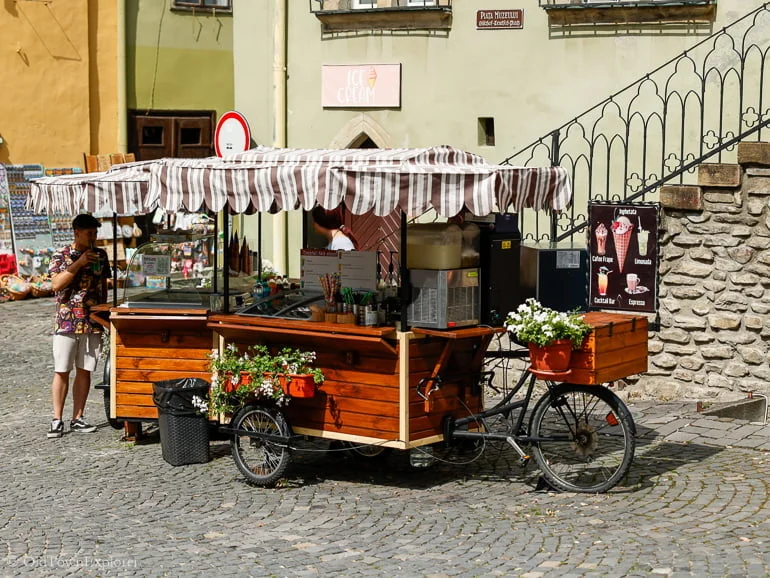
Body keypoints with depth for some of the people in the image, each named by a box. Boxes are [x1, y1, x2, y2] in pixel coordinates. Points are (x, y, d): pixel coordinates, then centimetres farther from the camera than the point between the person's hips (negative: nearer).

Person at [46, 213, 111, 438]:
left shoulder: (100, 255, 9)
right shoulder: (61, 256, -1)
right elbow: (57, 284, -14)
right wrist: (79, 263, -18)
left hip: (93, 323, 3)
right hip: (66, 322, -3)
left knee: (84, 371, 6)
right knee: (61, 372, -2)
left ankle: (77, 419, 12)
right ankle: (57, 420, 2)